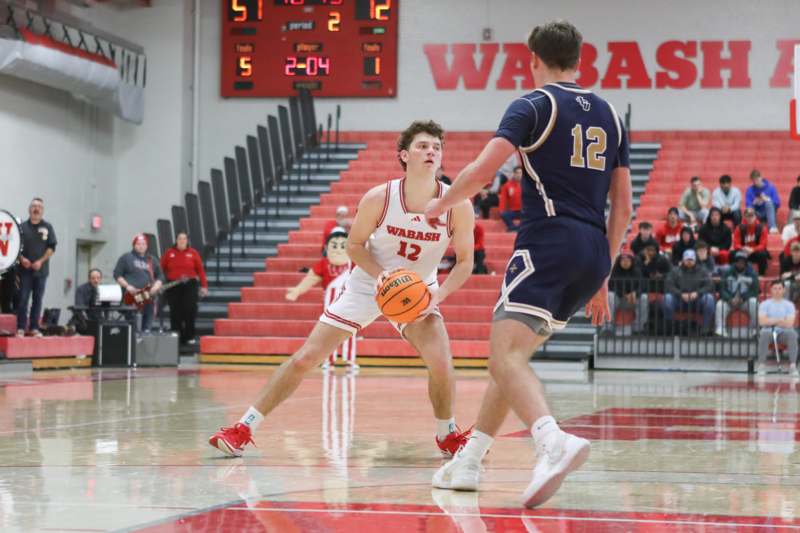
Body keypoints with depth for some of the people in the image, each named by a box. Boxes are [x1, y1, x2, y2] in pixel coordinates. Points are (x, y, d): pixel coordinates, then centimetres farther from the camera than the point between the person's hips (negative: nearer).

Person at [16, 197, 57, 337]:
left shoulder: (47, 227, 4)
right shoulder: (22, 227, 3)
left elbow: (52, 247, 1)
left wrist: (41, 261, -11)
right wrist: (22, 258, -13)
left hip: (41, 270, 1)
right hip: (25, 269, -1)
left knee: (38, 299, 4)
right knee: (23, 299, -4)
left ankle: (34, 328, 10)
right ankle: (21, 328, -1)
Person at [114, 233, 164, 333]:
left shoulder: (152, 260, 18)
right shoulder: (126, 258, 5)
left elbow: (160, 276, 17)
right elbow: (117, 274, 1)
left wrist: (156, 286, -4)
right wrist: (127, 286, -12)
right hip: (131, 295, -5)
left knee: (147, 321, 3)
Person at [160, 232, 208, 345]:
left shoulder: (193, 253, 5)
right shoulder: (169, 253, 6)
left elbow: (200, 270, 3)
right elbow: (161, 269, 6)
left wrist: (204, 286, -2)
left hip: (190, 285, -1)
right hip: (173, 286, 1)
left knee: (190, 310, -5)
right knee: (175, 312, 3)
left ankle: (189, 337, 5)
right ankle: (175, 337, 11)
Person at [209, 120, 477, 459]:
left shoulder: (458, 205, -19)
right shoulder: (379, 198, -22)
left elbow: (465, 261, -8)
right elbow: (354, 244, -8)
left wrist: (437, 297, -23)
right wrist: (381, 275, -25)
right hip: (366, 286, 0)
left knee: (440, 361, -21)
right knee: (306, 357, -5)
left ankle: (447, 435, 7)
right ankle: (243, 429, 4)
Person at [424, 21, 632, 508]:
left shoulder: (534, 106, 0)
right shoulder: (609, 115, 19)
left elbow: (481, 172, -10)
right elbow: (623, 207, 19)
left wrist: (439, 206, 9)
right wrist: (601, 277, 24)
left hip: (548, 243, -7)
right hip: (594, 251, 7)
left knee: (506, 355, -18)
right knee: (513, 353, 18)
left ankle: (555, 443, -44)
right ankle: (468, 462, 19)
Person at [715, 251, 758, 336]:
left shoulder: (752, 274, -1)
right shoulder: (727, 273, 1)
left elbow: (754, 291, -8)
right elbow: (722, 289, -4)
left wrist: (742, 298, -23)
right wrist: (730, 299, -23)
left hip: (745, 301, 0)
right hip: (729, 300, 0)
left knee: (754, 301, -31)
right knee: (720, 304, -29)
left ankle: (754, 329, -25)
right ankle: (720, 330, -37)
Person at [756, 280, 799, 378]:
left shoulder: (789, 305, 8)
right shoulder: (764, 304, 7)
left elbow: (789, 324, -5)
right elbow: (762, 321, -8)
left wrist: (771, 321, -8)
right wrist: (780, 320, -7)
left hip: (783, 333, 1)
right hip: (769, 331, -1)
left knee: (792, 333, -33)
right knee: (764, 334, -37)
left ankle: (793, 366, -34)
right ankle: (761, 366, -31)